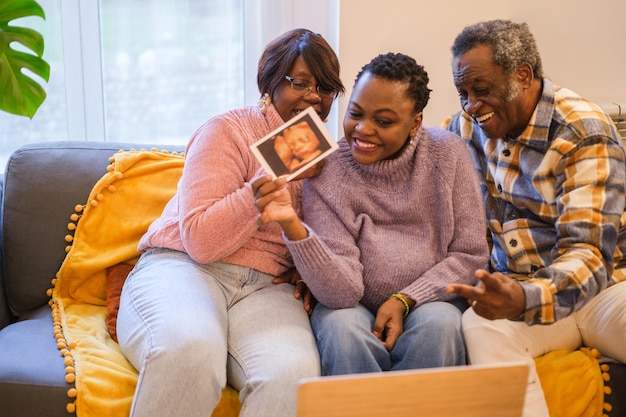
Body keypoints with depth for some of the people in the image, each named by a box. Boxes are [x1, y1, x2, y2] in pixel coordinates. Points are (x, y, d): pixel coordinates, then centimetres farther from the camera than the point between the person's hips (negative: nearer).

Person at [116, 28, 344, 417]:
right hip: (181, 266, -3)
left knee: (294, 372, -33)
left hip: (266, 288, 3)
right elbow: (201, 240, -10)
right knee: (191, 347, -39)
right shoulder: (229, 130, 0)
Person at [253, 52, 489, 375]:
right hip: (356, 307, -1)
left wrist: (405, 301, -16)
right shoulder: (327, 171, -13)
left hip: (427, 301, 2)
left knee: (439, 324, -30)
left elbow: (470, 254, -3)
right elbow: (343, 293, -21)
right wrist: (292, 225, -37)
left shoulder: (447, 154, -8)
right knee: (341, 327, -32)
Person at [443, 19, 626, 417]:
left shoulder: (585, 133, -14)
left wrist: (525, 300, -44)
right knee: (481, 327, -32)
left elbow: (587, 254, -23)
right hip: (520, 290, 4)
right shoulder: (472, 126, 3)